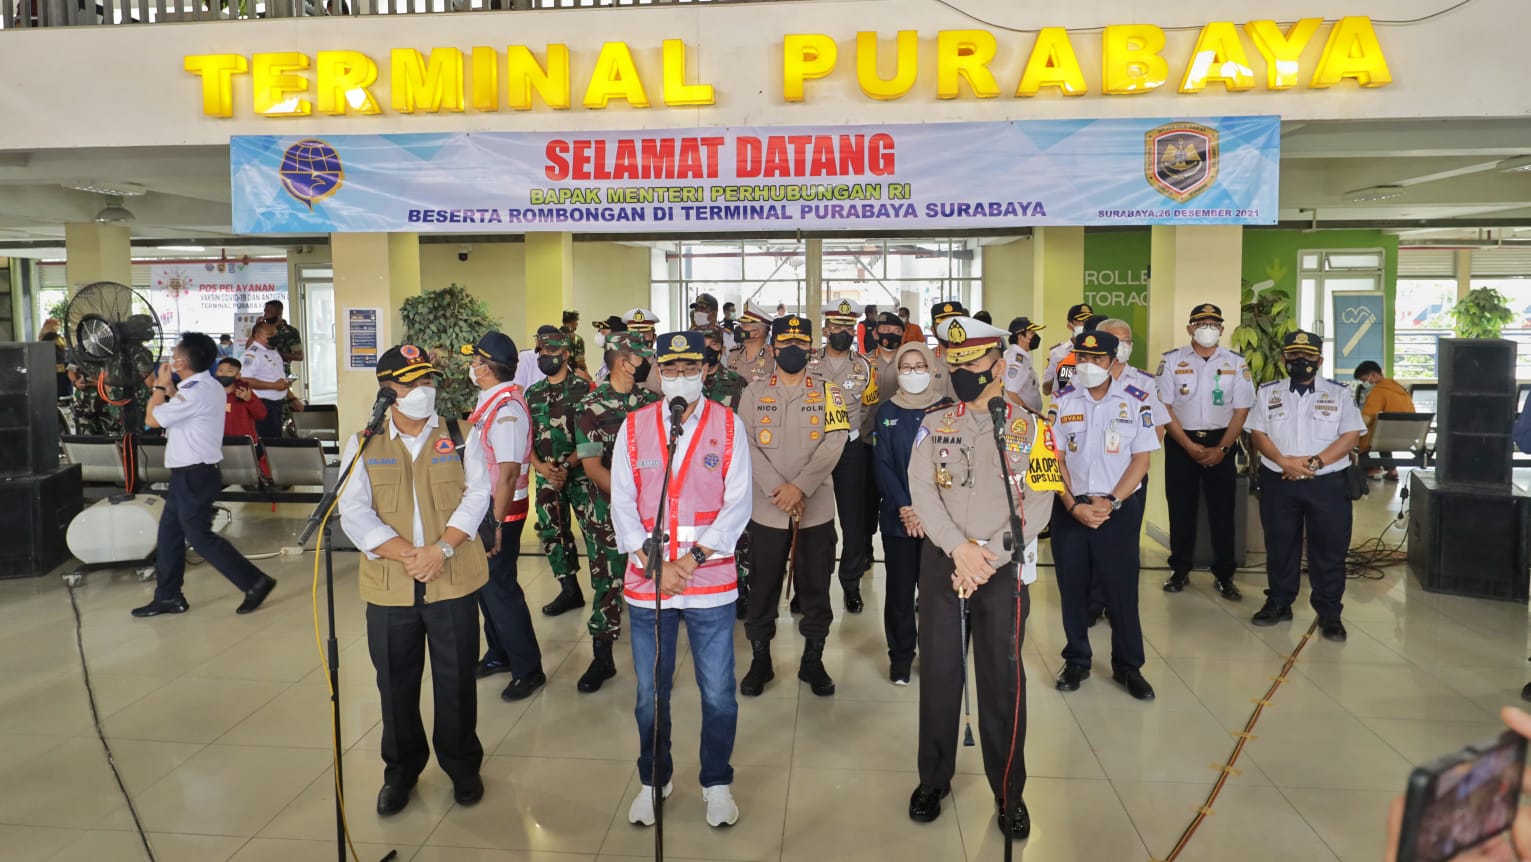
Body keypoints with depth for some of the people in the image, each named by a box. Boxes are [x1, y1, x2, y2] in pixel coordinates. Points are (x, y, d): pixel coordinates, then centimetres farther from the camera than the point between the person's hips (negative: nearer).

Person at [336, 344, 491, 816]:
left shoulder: (460, 436, 3)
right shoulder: (363, 444, 3)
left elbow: (476, 496, -3)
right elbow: (353, 511, -5)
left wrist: (441, 549, -16)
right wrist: (405, 555, -16)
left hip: (453, 580, -1)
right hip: (389, 585, 1)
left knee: (457, 678, 8)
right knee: (396, 682, 12)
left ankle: (462, 765, 27)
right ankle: (401, 769, 31)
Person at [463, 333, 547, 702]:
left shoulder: (506, 409, -22)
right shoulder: (490, 401, 9)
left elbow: (508, 473, -26)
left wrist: (497, 523, -25)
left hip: (500, 510, -10)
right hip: (484, 505, 10)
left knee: (500, 587, -3)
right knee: (486, 583, 18)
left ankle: (528, 669, 9)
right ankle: (499, 654, 34)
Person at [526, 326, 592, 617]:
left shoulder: (582, 389, -5)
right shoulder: (533, 393, 12)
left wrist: (566, 466, -18)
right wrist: (539, 465, -8)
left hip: (580, 472, -5)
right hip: (547, 476, 5)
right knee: (551, 531, 8)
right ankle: (570, 590, 21)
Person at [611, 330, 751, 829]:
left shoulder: (728, 425, 0)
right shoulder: (633, 427, 3)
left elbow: (737, 503, -4)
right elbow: (622, 504, 0)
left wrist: (695, 556, -14)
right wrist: (655, 564, -11)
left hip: (711, 582, -1)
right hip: (646, 582, 1)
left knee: (718, 694, 6)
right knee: (650, 694, 13)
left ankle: (717, 782, 27)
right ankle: (654, 779, 34)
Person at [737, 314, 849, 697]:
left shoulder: (828, 393, 3)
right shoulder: (754, 394, 5)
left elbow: (834, 443, -7)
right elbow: (747, 446, -4)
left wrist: (800, 487, -18)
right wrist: (777, 489, -16)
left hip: (816, 510, 0)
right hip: (766, 510, 0)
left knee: (816, 589, 8)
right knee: (763, 587, 8)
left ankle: (813, 661, 23)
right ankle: (760, 661, 23)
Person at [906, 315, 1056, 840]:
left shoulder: (1029, 427, -2)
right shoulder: (934, 423, 3)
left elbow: (1038, 505, -8)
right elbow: (921, 489, -7)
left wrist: (988, 557, -17)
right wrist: (959, 549, -19)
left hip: (1005, 567, -1)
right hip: (941, 561, 2)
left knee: (1003, 678, 5)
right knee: (938, 670, 8)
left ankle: (1009, 793, 21)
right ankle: (934, 780, 25)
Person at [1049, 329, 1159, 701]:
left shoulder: (1136, 401, -2)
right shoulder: (1062, 401, 2)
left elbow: (1141, 459, -2)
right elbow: (1054, 457, 1)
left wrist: (1110, 502, -12)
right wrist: (1073, 505, -10)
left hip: (1119, 509, -1)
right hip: (1070, 508, 2)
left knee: (1122, 588, 2)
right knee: (1072, 587, 8)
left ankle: (1127, 667, 18)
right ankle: (1076, 661, 23)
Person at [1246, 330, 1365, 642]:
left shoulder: (1339, 394, 4)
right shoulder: (1268, 393, 8)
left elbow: (1350, 436, -3)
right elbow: (1258, 434, 2)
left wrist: (1315, 462, -15)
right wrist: (1284, 462, -14)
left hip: (1327, 483, -1)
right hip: (1278, 483, 1)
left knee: (1329, 549, 2)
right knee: (1279, 546, 10)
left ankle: (1329, 613, 12)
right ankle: (1279, 603, 24)